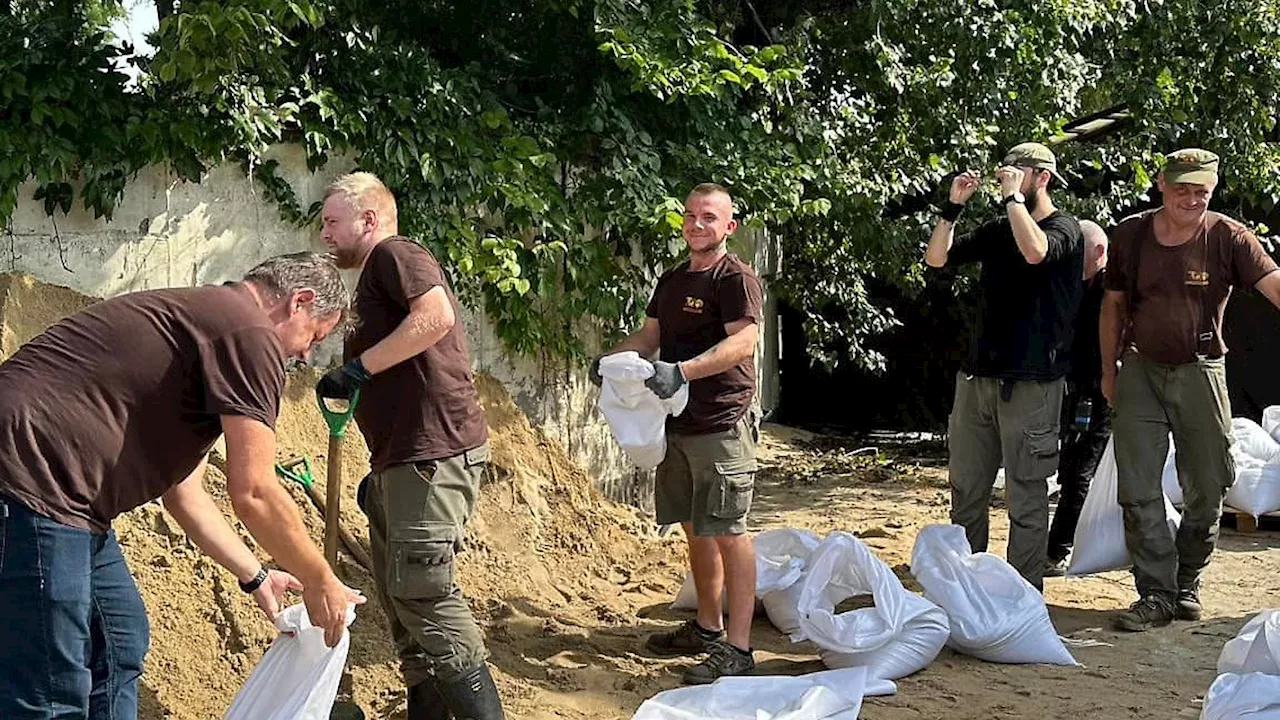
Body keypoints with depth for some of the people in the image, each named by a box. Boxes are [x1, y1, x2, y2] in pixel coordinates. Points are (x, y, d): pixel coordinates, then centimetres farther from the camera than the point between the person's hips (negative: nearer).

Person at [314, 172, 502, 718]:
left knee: (421, 589, -12)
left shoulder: (395, 254, -3)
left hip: (432, 454, -11)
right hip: (401, 459, 11)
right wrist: (381, 471, 25)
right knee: (400, 593, 12)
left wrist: (359, 367, -18)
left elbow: (435, 315, -23)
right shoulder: (378, 276, 26)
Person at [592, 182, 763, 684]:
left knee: (727, 531, -9)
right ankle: (707, 628, 28)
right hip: (677, 422, 9)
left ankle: (737, 648, -7)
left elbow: (743, 343, -21)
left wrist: (682, 370, -32)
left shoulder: (736, 278, -9)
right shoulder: (672, 281, 17)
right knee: (695, 528, 16)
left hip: (721, 422, -8)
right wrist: (612, 359, -1)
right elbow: (648, 335, 20)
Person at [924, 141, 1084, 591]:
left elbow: (1035, 251, -26)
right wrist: (954, 206, 4)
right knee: (966, 489, 11)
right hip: (977, 376, 7)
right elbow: (936, 258, 14)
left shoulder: (1064, 228, -3)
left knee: (1026, 496, -2)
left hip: (1030, 383, -6)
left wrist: (1013, 196, -15)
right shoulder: (996, 231, 15)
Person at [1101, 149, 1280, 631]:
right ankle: (1157, 594, 4)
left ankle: (1188, 584, 28)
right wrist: (1109, 370, 12)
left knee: (1207, 489, 8)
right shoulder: (1129, 235, -2)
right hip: (1140, 371, 1)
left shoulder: (1228, 238, -10)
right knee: (1137, 490, -3)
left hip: (1200, 373, -1)